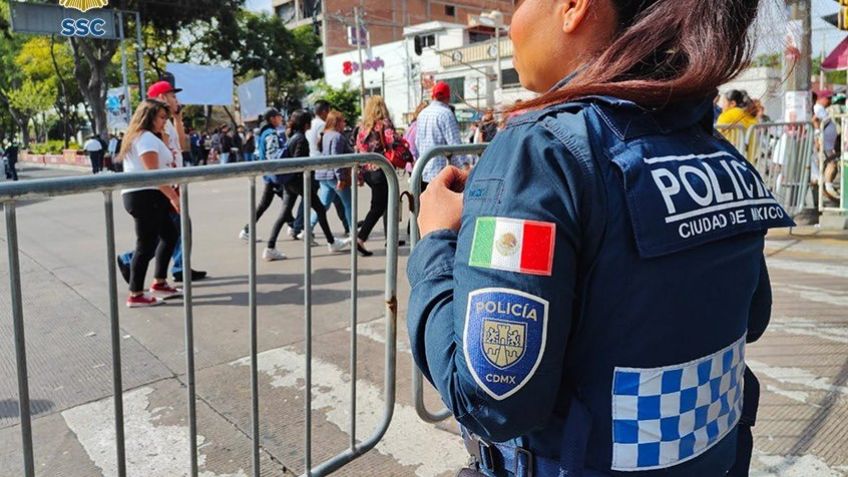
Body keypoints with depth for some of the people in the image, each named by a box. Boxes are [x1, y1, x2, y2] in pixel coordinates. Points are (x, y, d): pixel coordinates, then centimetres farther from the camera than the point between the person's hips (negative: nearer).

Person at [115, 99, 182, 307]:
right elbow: (153, 173, -20)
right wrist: (173, 196, -20)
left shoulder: (139, 137, 22)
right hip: (145, 196, -11)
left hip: (139, 195, 11)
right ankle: (135, 295, 0)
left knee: (170, 234, 17)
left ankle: (159, 283, 21)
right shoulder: (147, 138, -11)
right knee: (147, 244, -6)